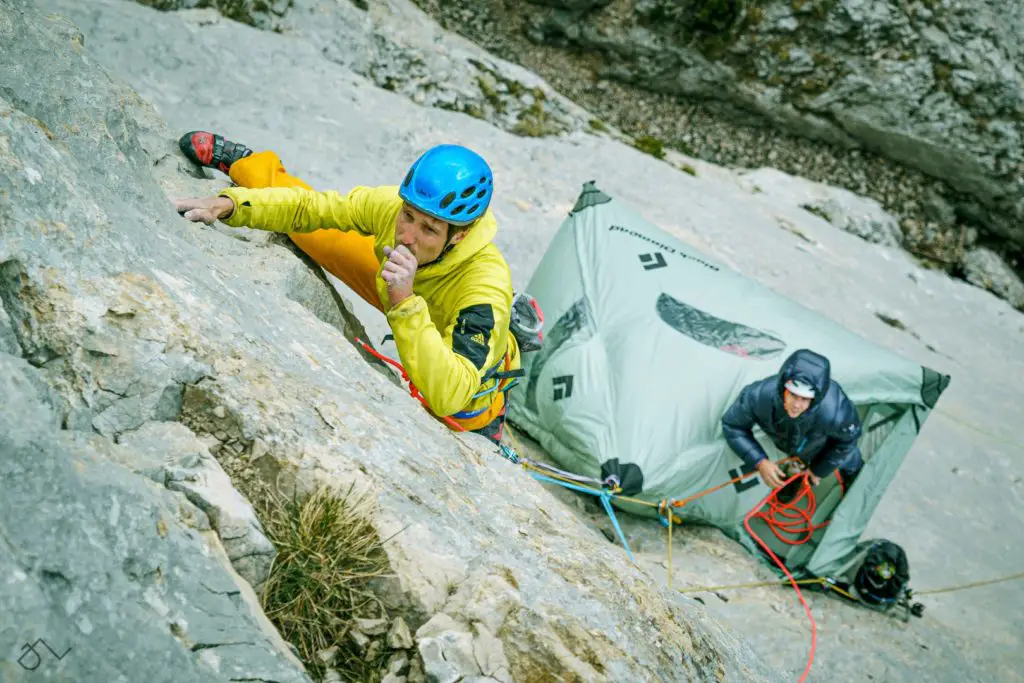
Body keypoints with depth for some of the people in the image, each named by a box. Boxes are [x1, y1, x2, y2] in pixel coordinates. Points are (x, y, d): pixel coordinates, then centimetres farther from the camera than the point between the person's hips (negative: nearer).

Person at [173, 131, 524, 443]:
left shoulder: (487, 284, -47)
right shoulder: (392, 205, -33)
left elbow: (449, 395, -52)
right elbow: (307, 207, -18)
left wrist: (405, 302, -59)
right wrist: (228, 204, -32)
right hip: (406, 300, 3)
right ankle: (251, 165, 35)